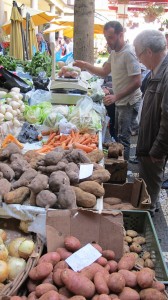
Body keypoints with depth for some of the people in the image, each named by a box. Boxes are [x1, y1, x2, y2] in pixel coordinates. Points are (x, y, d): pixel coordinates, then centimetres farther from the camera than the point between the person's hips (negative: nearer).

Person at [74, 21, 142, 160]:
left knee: (123, 138, -5)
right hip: (120, 102, 10)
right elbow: (104, 71, 14)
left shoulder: (128, 53, -21)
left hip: (128, 103, -10)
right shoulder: (114, 52, 8)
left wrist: (116, 97, -25)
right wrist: (85, 65, 1)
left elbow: (137, 82, -24)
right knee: (119, 134, 19)